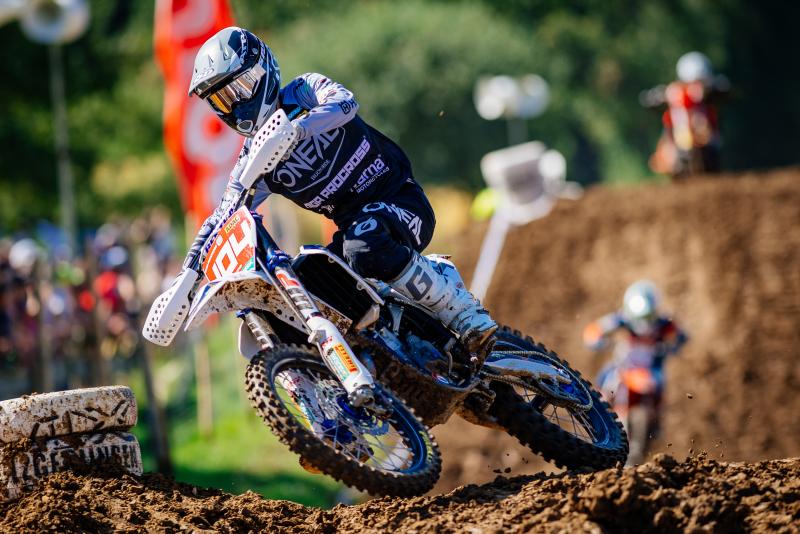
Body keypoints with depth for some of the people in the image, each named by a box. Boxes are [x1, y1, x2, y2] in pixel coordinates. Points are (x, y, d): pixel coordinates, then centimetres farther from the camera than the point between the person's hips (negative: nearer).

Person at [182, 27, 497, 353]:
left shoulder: (303, 93, -6)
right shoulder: (252, 163, 8)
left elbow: (344, 102, -28)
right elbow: (221, 220, 10)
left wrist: (295, 129, -45)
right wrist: (187, 275, -3)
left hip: (401, 199, -6)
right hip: (353, 222, 6)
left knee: (366, 244, -38)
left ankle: (466, 316, -28)